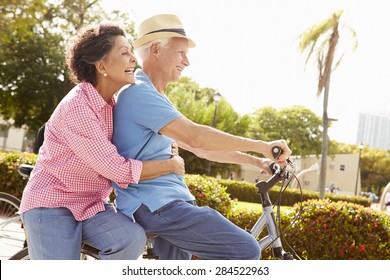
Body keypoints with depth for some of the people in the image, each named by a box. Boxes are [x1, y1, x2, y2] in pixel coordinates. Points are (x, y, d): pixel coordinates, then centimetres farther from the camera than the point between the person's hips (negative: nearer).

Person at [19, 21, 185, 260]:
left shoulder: (114, 103, 3)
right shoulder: (76, 106, -23)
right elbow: (119, 170, -24)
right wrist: (170, 165, -12)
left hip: (92, 205, 6)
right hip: (51, 205, -6)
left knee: (133, 237, -22)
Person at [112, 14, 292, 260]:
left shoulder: (155, 98, 22)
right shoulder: (138, 92, -12)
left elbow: (200, 148, 23)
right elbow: (196, 137, -22)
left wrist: (255, 161, 18)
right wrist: (261, 146, -15)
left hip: (164, 201, 11)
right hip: (156, 204, -11)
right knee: (246, 251, -13)